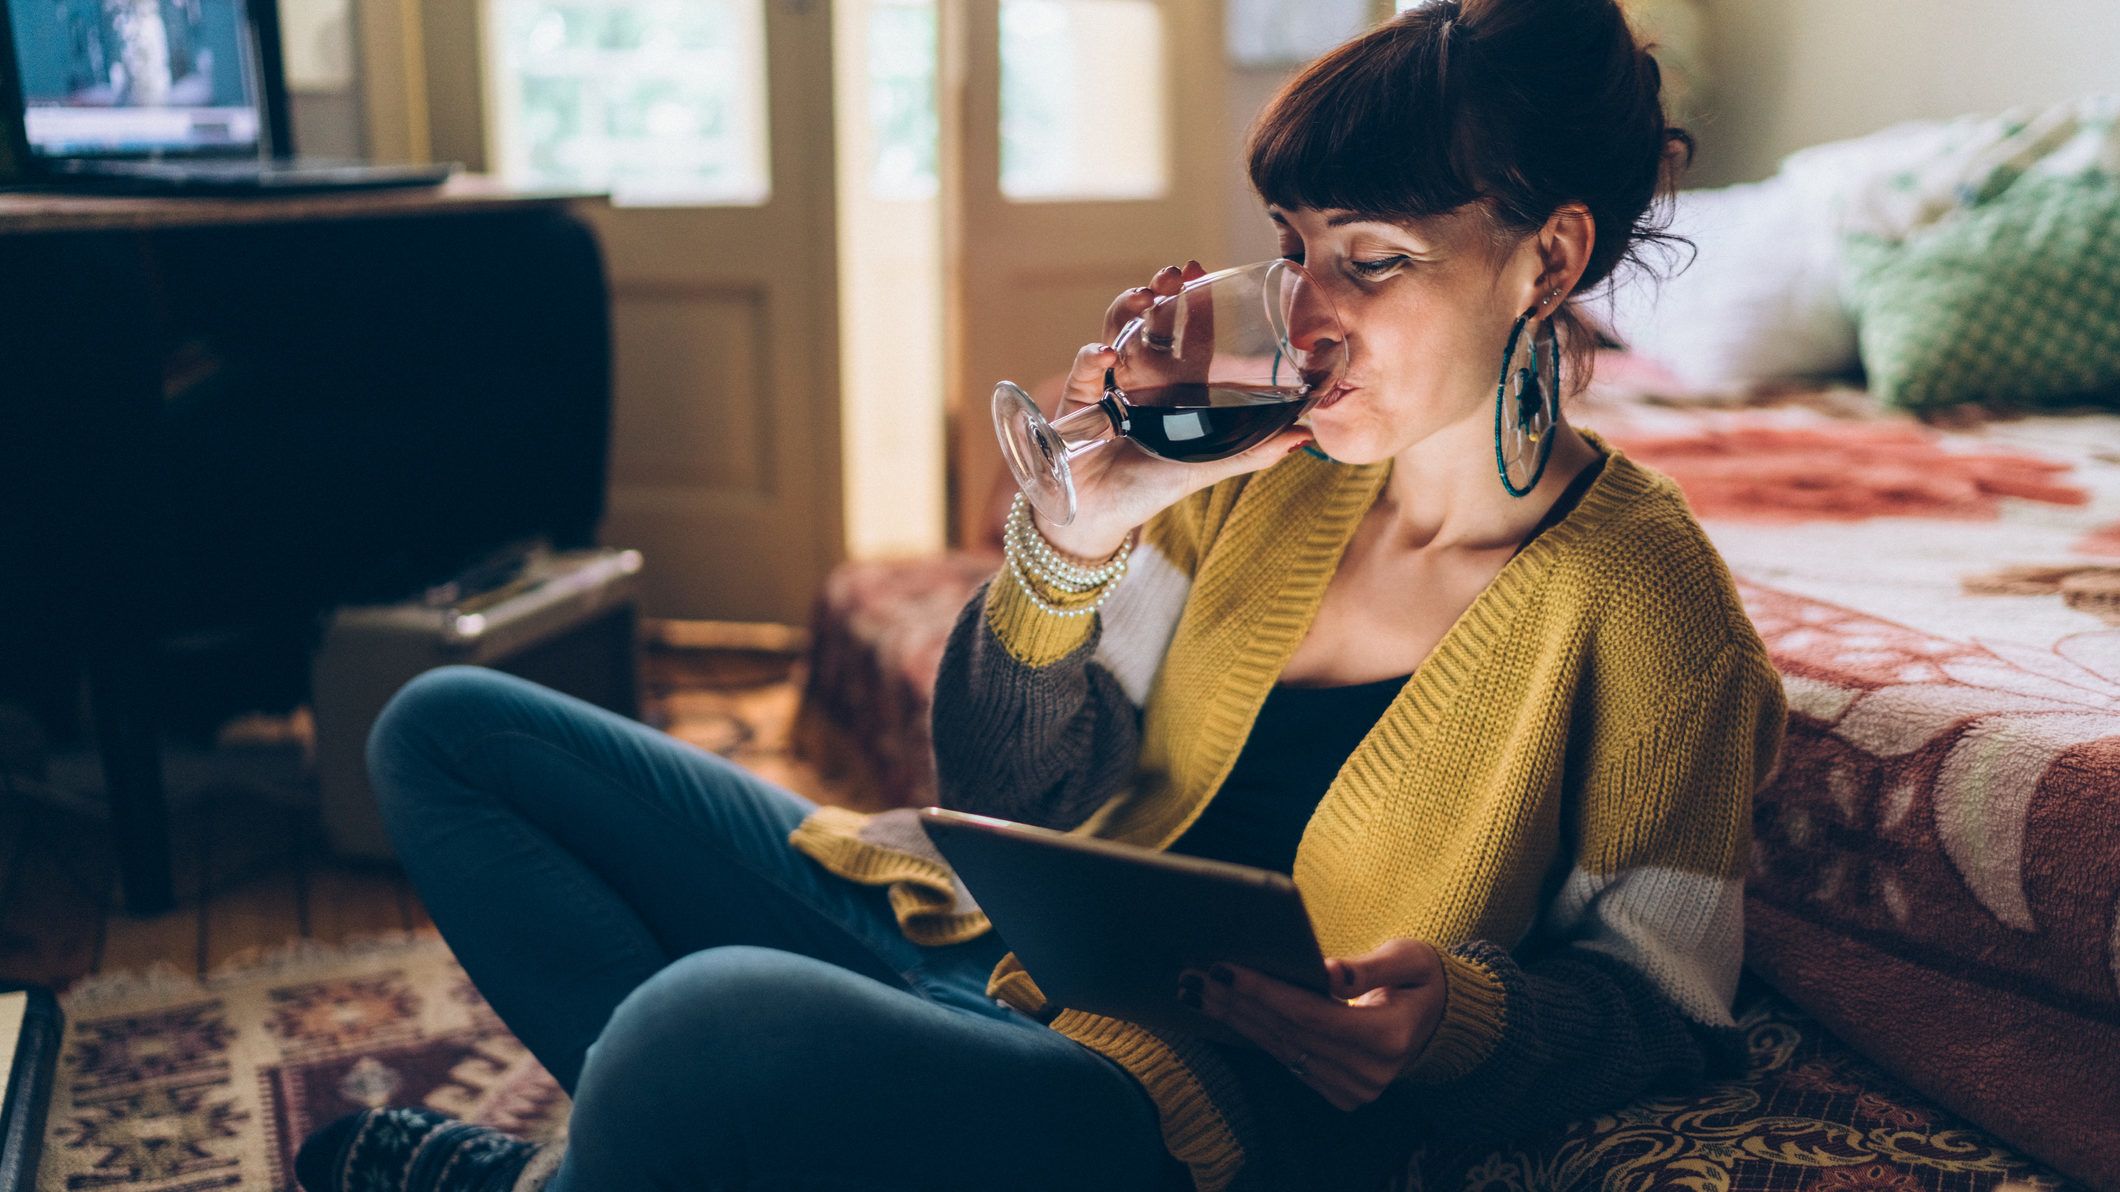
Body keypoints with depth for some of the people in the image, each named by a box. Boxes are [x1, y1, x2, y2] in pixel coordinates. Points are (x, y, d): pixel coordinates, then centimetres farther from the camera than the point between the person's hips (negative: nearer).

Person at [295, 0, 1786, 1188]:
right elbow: (1007, 793, 5)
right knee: (450, 733, 9)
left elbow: (1659, 994, 0)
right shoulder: (1267, 467, 3)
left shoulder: (1639, 593, -11)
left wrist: (1455, 1021, -22)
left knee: (711, 1023, -39)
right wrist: (1078, 529, -12)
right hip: (997, 948, 7)